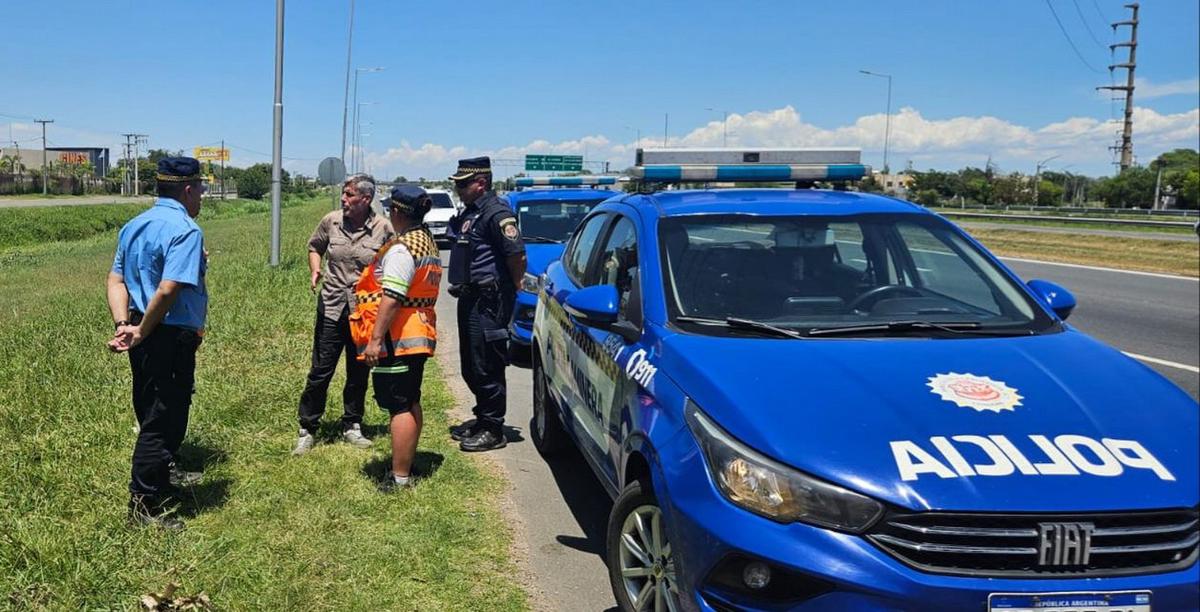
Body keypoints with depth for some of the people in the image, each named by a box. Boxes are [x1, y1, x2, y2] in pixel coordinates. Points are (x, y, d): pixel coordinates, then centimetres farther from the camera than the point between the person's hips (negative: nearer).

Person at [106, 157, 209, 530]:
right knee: (163, 418, 1)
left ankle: (162, 474, 44)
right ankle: (144, 505, 9)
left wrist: (123, 324, -4)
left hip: (144, 336, 9)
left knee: (152, 411, 25)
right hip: (170, 337, -9)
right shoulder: (185, 231, -18)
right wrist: (142, 333, -16)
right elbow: (168, 291, -26)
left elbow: (116, 280, 6)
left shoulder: (134, 226, 11)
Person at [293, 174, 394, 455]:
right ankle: (307, 429, 15)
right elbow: (315, 246, 16)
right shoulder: (331, 221, -1)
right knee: (320, 372, 3)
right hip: (331, 308, 1)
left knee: (359, 373, 12)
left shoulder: (384, 228, -7)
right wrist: (315, 269, -3)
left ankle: (352, 426, 28)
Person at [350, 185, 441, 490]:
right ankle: (406, 466, 28)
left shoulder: (402, 248, -18)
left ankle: (400, 477, -2)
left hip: (397, 338, -10)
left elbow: (391, 298, -25)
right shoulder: (428, 241, 13)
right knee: (411, 402, 17)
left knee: (399, 406, -6)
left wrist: (376, 339, -23)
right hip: (420, 334, 10)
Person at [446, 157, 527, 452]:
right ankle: (482, 418, 31)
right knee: (471, 367, 17)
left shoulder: (496, 212, -16)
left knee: (487, 368, -5)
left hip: (489, 302, -10)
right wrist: (460, 285, 17)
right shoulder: (470, 212, 15)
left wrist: (512, 287, -12)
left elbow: (517, 253, -23)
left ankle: (493, 430, 4)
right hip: (470, 298, 10)